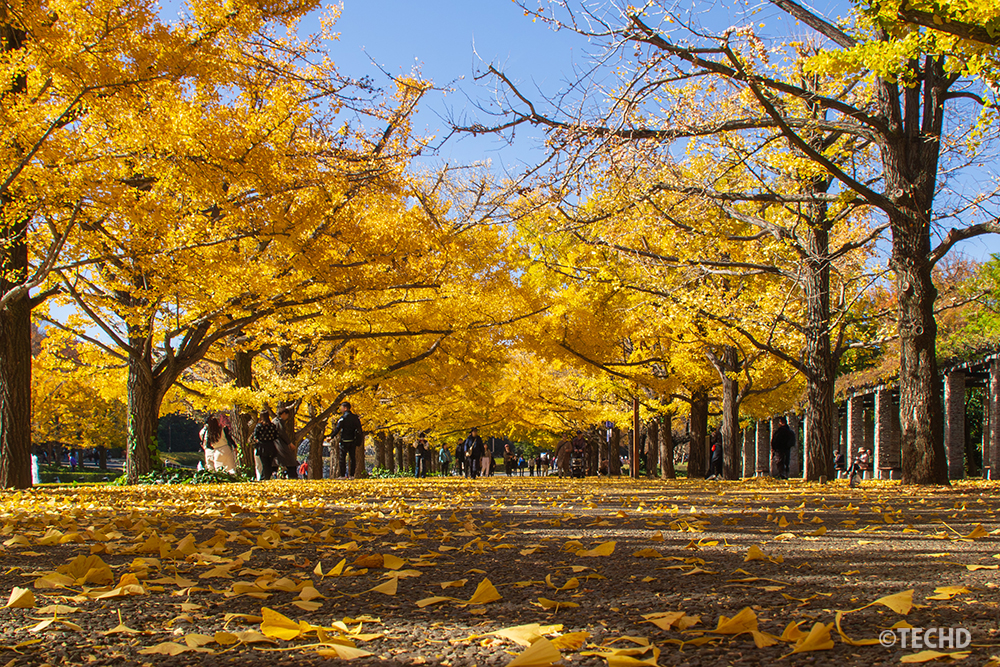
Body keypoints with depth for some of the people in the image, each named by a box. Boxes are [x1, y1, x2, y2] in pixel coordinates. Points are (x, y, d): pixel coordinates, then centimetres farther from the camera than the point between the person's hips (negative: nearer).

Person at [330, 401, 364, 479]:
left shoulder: (343, 417, -9)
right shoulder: (355, 417, 10)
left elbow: (337, 429, -14)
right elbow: (360, 430, 12)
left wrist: (331, 436, -8)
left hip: (345, 441, -6)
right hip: (353, 441, 6)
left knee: (342, 458, 0)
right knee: (352, 458, 8)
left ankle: (343, 475, -4)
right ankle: (351, 475, 8)